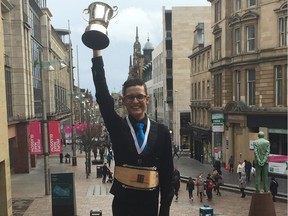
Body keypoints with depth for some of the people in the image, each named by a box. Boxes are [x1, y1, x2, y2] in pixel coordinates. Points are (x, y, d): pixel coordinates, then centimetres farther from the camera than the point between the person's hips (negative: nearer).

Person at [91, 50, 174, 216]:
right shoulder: (118, 127, -1)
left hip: (150, 203, 0)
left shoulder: (161, 131, -1)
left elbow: (167, 171, 1)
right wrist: (97, 51, -13)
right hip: (123, 202, 0)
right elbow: (102, 94, -10)